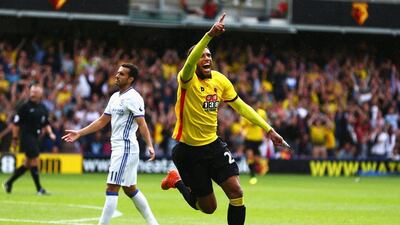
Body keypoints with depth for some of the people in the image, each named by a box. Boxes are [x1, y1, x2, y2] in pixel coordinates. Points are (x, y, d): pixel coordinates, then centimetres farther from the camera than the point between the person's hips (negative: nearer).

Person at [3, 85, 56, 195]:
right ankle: (39, 189, -4)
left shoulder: (43, 108, 10)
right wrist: (15, 139, -8)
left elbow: (46, 124, 19)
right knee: (34, 161, -9)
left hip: (35, 138, 7)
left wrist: (50, 133, 1)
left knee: (27, 164, 11)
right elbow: (15, 123, -6)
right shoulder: (25, 106, -8)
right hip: (26, 136, -7)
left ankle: (9, 183, 24)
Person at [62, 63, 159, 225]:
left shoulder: (133, 98, -12)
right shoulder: (115, 97, 15)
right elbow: (102, 121, 21)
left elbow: (142, 123, -21)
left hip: (126, 147, -10)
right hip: (118, 147, 10)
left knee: (112, 188, -10)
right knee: (130, 189, 14)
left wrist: (149, 146, -32)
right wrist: (79, 133, 19)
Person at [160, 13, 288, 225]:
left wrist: (269, 130, 7)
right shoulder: (187, 79, -17)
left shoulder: (220, 80, 1)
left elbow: (241, 106, 10)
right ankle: (177, 180, 31)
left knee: (236, 192, -10)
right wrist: (209, 35, -53)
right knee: (208, 207, 3)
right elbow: (190, 61, -40)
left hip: (213, 145, 5)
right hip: (188, 150, -5)